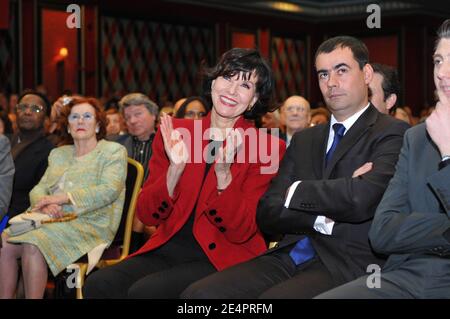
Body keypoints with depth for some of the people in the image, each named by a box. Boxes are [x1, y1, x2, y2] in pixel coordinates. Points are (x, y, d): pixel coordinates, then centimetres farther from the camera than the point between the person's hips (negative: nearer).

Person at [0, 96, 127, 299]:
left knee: (33, 246, -32)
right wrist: (45, 204, -9)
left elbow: (109, 190, -10)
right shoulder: (58, 154, 24)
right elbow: (38, 190, 17)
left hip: (88, 224, -6)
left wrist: (63, 197, -16)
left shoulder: (114, 151, 6)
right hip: (52, 220, 6)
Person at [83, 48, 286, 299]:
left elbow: (242, 232, -10)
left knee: (145, 291, -29)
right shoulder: (174, 133, 5)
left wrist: (223, 174, -26)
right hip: (168, 249, 4)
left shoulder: (269, 148, -4)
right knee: (98, 284, -23)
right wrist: (176, 167, -17)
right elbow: (147, 215, 1)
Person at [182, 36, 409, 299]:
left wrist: (295, 191, -3)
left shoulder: (393, 134, 1)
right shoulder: (304, 140, 21)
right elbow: (268, 215, 10)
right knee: (198, 294, -17)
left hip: (349, 265, -6)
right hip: (290, 257, 6)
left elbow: (361, 198, -19)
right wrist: (324, 221, -8)